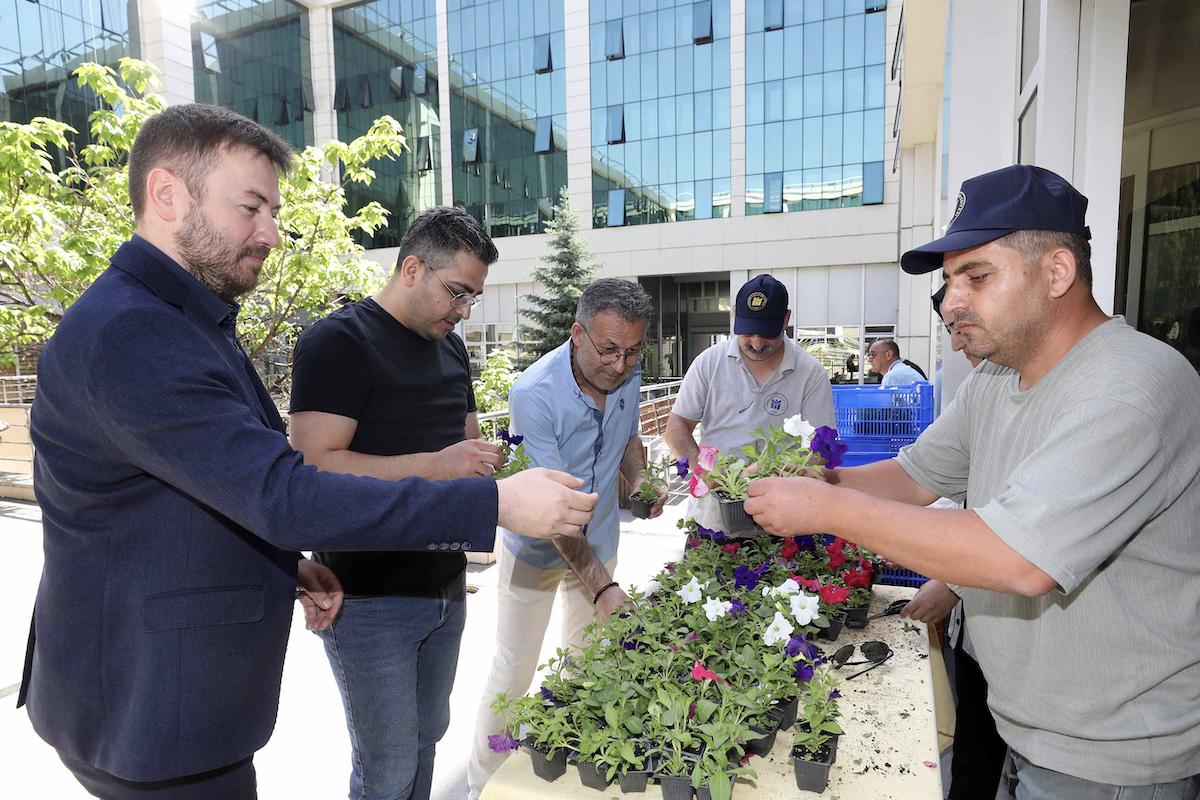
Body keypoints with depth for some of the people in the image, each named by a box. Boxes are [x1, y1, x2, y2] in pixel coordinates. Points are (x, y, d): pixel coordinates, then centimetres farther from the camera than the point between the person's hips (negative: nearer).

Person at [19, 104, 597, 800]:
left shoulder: (193, 323, 10)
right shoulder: (125, 336, -25)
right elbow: (282, 494, -32)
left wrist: (289, 564, 1)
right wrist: (496, 503, -33)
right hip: (147, 713, -9)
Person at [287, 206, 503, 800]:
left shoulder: (451, 348, 12)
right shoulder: (337, 341, -13)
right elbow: (314, 466, -21)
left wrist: (484, 460, -1)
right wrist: (436, 466, -26)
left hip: (445, 587, 7)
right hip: (370, 600, -7)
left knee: (426, 738, 21)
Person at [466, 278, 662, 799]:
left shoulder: (629, 374, -11)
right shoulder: (533, 394, -30)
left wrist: (640, 483, -11)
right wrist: (601, 585, -35)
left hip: (600, 541, 5)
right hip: (538, 548, -5)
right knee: (513, 672, 8)